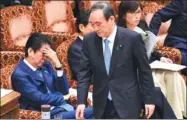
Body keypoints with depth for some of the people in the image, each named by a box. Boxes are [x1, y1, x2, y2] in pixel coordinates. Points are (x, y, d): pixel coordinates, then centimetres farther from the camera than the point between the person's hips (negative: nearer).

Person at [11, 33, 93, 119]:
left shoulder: (45, 65, 12)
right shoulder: (19, 74, -9)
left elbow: (64, 90, 8)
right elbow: (41, 99, -16)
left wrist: (57, 63, -2)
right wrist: (61, 97, 2)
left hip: (63, 108, 8)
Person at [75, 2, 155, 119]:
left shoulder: (132, 38, -10)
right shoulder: (89, 40, 0)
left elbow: (145, 71, -3)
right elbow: (84, 72, 2)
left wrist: (149, 100, -2)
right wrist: (81, 101, -8)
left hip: (127, 103, -3)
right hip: (102, 105, 3)